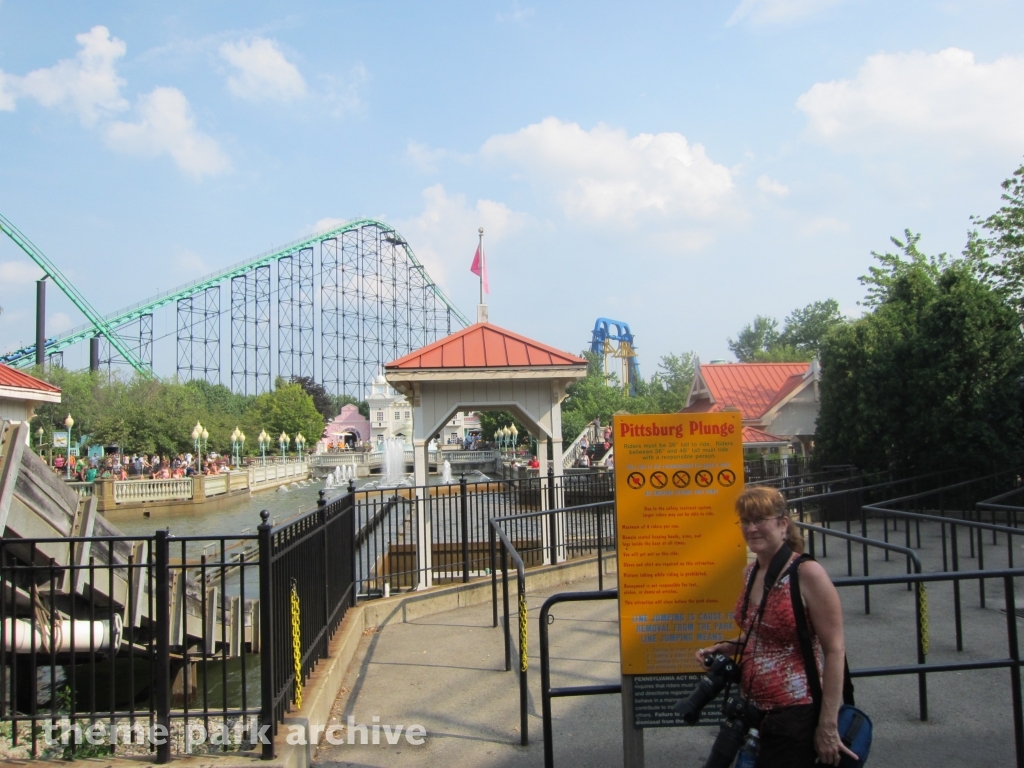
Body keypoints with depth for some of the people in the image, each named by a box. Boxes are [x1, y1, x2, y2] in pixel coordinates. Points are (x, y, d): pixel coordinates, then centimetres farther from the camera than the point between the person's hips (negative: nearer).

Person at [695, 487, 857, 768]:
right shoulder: (751, 573, 6)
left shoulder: (807, 573, -17)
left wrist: (828, 727, -18)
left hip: (795, 716, -8)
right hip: (753, 713, 8)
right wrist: (723, 648, 3)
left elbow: (835, 651, -17)